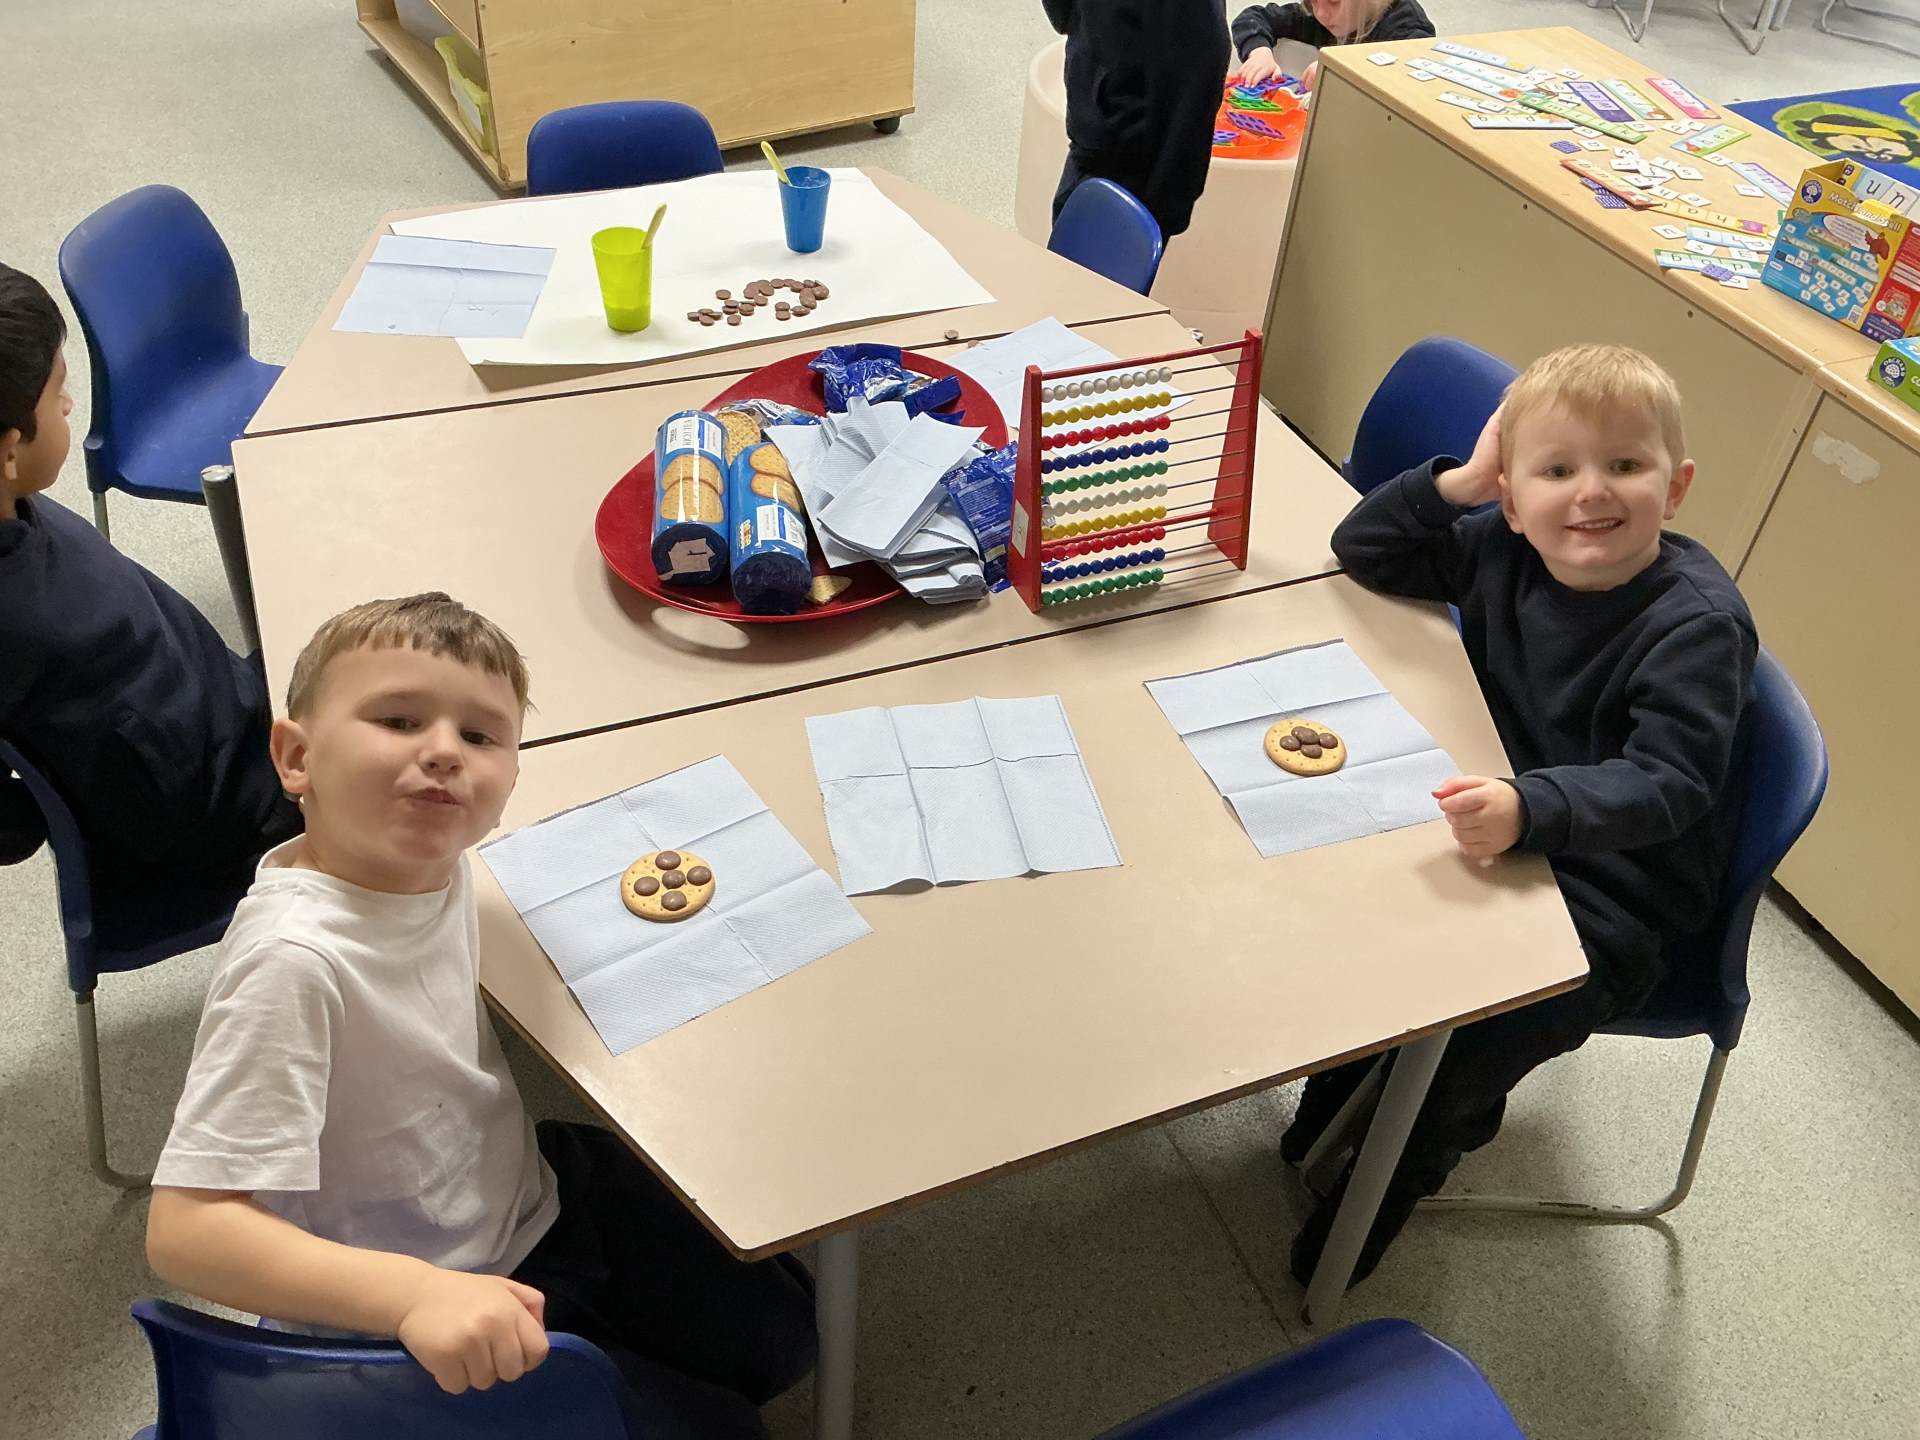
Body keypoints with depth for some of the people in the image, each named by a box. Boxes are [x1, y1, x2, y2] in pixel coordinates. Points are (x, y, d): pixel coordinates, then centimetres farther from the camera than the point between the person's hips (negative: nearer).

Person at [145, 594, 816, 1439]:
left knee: (780, 1332, 17)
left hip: (532, 1195, 7)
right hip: (404, 1330, -7)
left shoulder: (434, 859, -12)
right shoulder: (294, 961, -34)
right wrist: (417, 1291, -46)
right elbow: (186, 1227, -35)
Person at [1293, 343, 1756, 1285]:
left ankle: (1390, 1179, 11)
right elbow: (1361, 550, 3)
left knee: (1464, 1042, -22)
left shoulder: (1698, 624, -22)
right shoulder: (1503, 551, -4)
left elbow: (1664, 784, -30)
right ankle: (1337, 1088, 24)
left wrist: (1529, 808, -48)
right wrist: (1457, 484, -11)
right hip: (1498, 822, 7)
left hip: (1611, 897, -6)